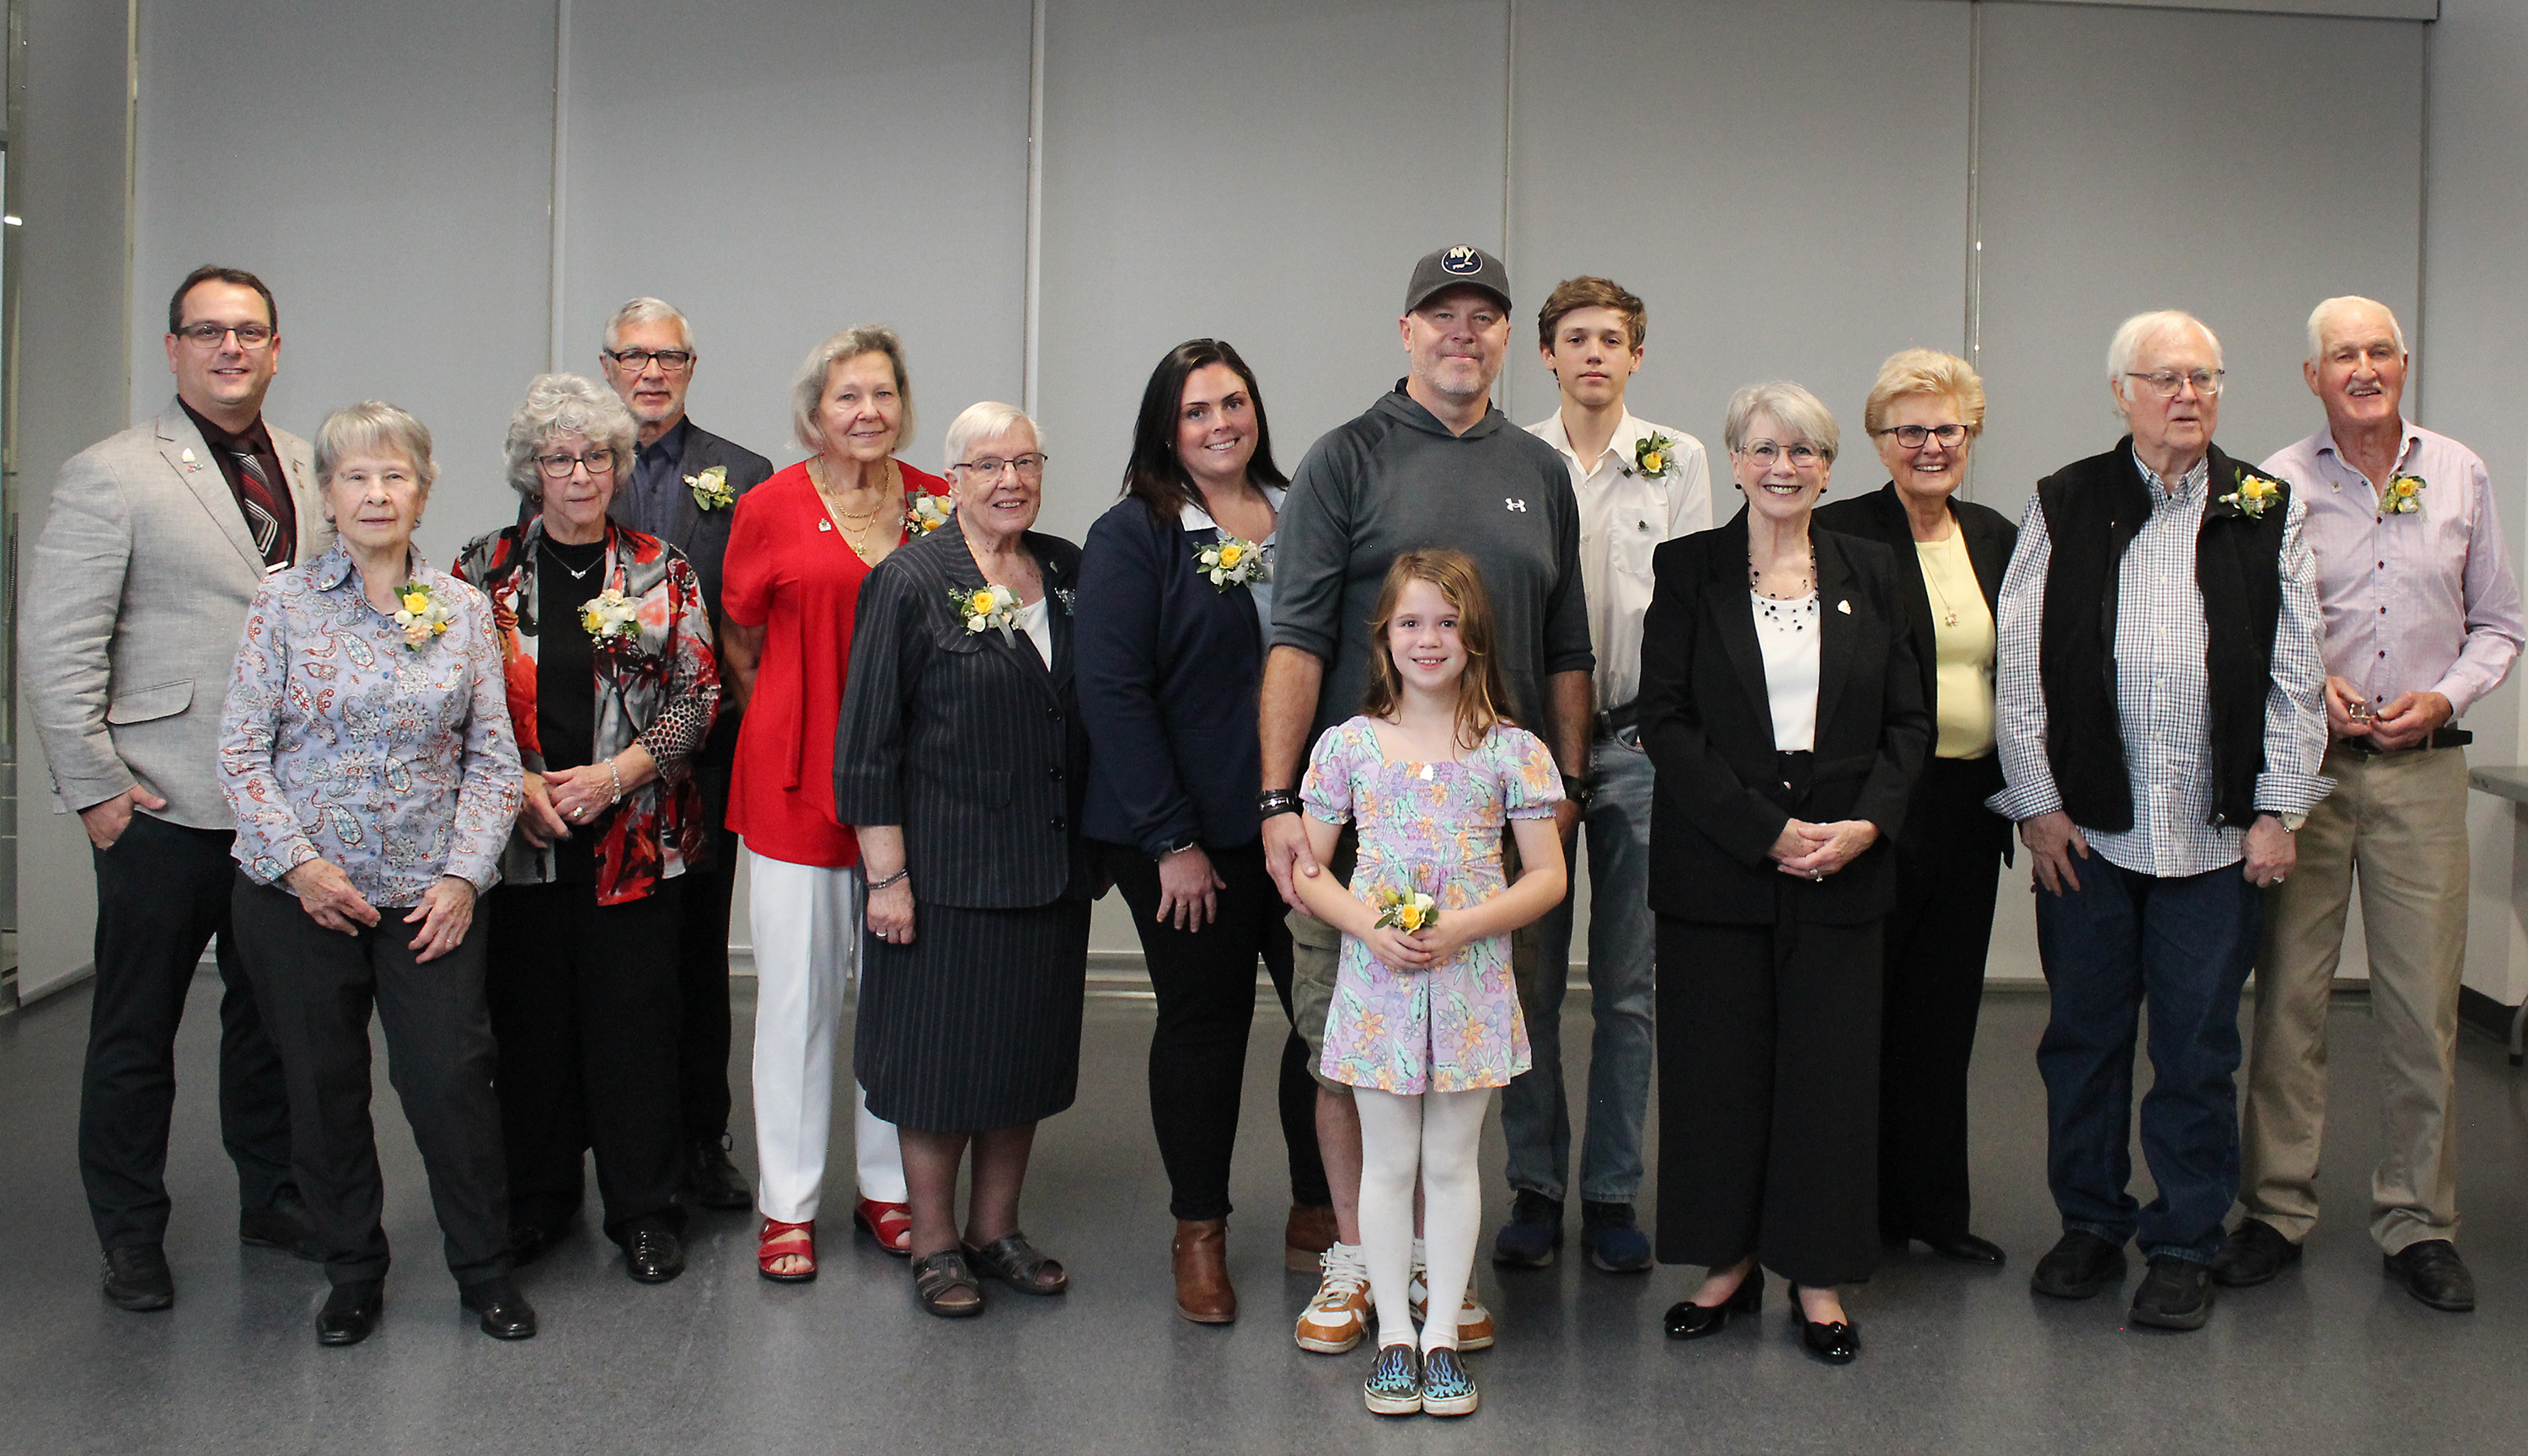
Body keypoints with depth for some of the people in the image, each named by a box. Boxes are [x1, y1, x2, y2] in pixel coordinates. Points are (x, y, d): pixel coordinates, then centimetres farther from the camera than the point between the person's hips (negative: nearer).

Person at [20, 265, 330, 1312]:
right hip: (165, 806, -5)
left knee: (275, 1011, 15)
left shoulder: (312, 476, 11)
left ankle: (272, 1195, 30)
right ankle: (130, 1233, 19)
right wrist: (93, 786, -10)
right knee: (136, 1027, 6)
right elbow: (54, 641, -8)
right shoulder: (110, 476, -5)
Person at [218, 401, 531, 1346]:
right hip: (300, 896, 0)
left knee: (453, 1081, -3)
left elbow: (494, 757, 4)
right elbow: (241, 750, -2)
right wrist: (299, 861, -11)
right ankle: (353, 1276, 26)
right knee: (323, 1090, 8)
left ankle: (485, 1271, 16)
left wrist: (465, 875, -6)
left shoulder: (463, 611, 5)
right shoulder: (284, 601, 0)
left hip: (431, 898, 0)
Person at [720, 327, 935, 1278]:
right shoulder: (771, 507, -1)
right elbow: (741, 646, 9)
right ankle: (788, 1205, 14)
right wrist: (800, 722, 5)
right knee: (798, 988, 3)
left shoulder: (938, 506, 6)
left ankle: (888, 1188, 22)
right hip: (797, 777, -2)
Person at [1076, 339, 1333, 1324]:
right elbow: (1113, 692, -10)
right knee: (1204, 1021, 5)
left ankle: (1319, 1217, 19)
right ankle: (1199, 1233, 21)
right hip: (1188, 831, -3)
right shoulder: (1133, 536, -4)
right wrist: (1172, 842, -14)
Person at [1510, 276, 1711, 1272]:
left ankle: (1612, 1195, 14)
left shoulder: (1678, 460, 6)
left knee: (1628, 987, 5)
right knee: (1530, 981, 2)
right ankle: (1533, 1187, 14)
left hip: (1640, 740, 0)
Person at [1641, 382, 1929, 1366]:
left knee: (1829, 1063, 3)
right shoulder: (1688, 568, 2)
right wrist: (1766, 831, -12)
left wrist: (1865, 824, -8)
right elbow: (1665, 720, -5)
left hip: (1845, 864, 2)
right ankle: (1727, 1263, 19)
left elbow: (1908, 720, 9)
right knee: (1718, 1062, 4)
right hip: (1715, 865, -1)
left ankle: (1817, 1275, 15)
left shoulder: (1869, 573, 9)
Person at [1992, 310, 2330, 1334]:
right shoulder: (2063, 506, 5)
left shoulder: (2267, 511, 6)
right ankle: (2090, 1225, 25)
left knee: (2197, 1046, 6)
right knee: (2083, 1036, 10)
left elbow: (2296, 674, 5)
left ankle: (2185, 1245, 18)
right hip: (2087, 825, 0)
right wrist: (2036, 801, -2)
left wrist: (2277, 809, -1)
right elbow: (2019, 665, 4)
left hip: (2216, 829, 0)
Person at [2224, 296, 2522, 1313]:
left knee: (2425, 1006, 2)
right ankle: (2276, 1212, 12)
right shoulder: (2275, 487, 3)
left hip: (2422, 769, 2)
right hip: (2305, 766, -1)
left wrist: (2444, 697, -3)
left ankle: (2417, 1222, 13)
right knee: (2289, 996, 1)